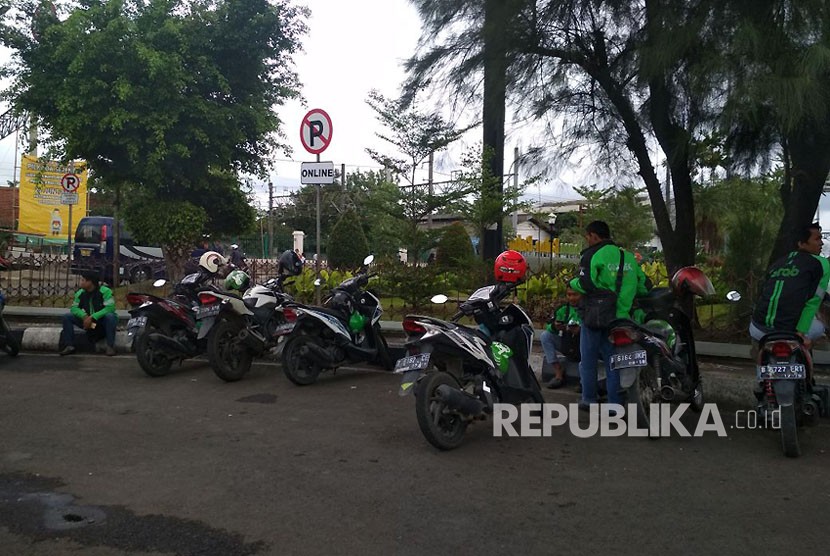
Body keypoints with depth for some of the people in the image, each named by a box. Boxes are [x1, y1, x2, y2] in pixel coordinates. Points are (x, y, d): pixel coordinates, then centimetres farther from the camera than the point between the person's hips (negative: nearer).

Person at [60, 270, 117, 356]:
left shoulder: (105, 291, -17)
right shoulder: (80, 293, 1)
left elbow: (110, 307, -27)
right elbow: (74, 308, -1)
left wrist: (92, 317, -33)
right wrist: (84, 316, -23)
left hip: (102, 322, -5)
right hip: (88, 321, 5)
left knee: (110, 316, -37)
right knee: (67, 317, -9)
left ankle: (110, 346, -29)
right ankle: (69, 346, -9)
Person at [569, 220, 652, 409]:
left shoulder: (591, 255, -10)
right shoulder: (628, 256, 9)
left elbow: (585, 284, -21)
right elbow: (644, 284, 9)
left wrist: (572, 282, -1)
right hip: (619, 316, 5)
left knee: (588, 359, 9)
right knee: (612, 360, 12)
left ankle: (589, 400, 16)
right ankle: (615, 403, 13)